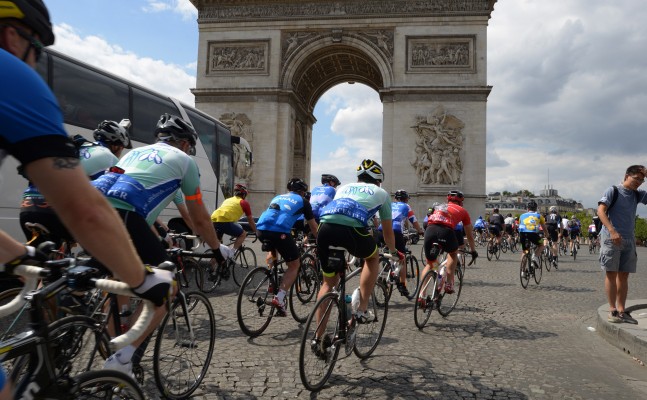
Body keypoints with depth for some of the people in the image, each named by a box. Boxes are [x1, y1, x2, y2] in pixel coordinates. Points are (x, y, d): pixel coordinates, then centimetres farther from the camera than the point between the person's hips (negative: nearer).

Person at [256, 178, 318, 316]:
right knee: (294, 265, 12)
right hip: (280, 232, -5)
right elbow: (313, 227, 26)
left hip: (261, 229, 5)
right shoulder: (303, 201, 20)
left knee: (273, 251, 38)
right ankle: (279, 298, -5)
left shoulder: (277, 197, 32)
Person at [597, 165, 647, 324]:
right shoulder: (613, 191, -3)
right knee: (611, 274, -3)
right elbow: (601, 211, -12)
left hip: (629, 240, 6)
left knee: (624, 275, 7)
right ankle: (612, 310, 1)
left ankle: (621, 310, 12)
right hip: (611, 238, -6)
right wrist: (612, 230, -25)